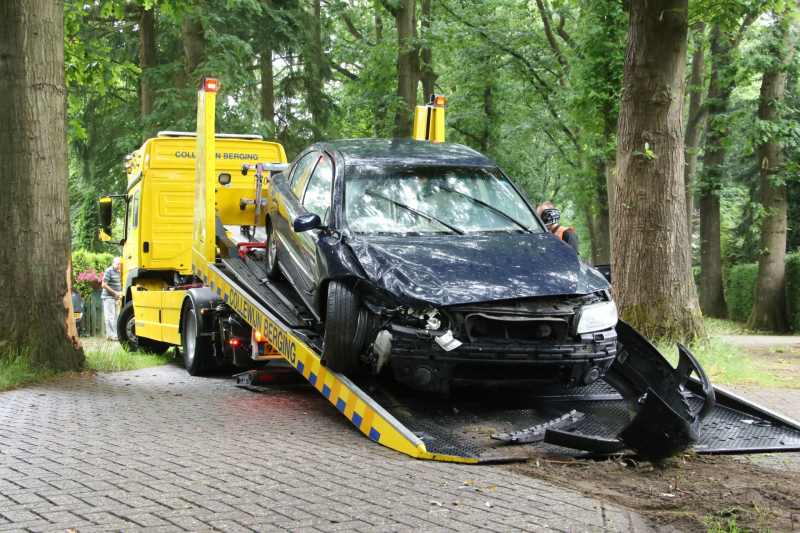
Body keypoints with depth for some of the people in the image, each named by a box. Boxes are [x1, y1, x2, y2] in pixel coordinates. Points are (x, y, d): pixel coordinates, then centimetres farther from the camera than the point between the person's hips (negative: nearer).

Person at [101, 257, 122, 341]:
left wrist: (120, 293, 8)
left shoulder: (118, 272, 13)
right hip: (109, 297, -8)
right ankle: (111, 335, -4)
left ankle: (115, 334, 14)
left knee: (116, 316, 9)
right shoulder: (109, 271, -11)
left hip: (116, 297, 8)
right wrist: (115, 293, -15)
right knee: (110, 317, -6)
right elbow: (104, 285, -14)